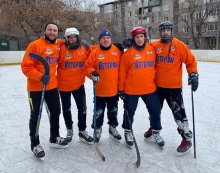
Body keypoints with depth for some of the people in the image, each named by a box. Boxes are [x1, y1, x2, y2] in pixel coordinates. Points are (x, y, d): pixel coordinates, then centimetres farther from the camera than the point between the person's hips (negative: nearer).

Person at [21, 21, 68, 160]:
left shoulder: (59, 46, 3)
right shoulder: (35, 45, -14)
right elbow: (26, 67, -17)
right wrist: (40, 76, -29)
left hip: (52, 86, 6)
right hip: (36, 87, -6)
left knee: (56, 111, 16)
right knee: (36, 116, 5)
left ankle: (54, 138, 37)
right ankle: (35, 144, 24)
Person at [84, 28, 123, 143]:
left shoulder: (118, 51, -1)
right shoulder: (94, 53, -5)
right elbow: (87, 67, -4)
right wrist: (92, 73, -26)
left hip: (114, 89, 2)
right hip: (99, 90, -1)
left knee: (113, 111, 17)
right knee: (99, 112, 11)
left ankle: (113, 128, 37)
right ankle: (97, 129, 32)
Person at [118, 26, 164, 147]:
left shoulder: (152, 50, 1)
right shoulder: (128, 53, -10)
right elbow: (122, 72, -7)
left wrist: (155, 81, 17)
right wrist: (121, 89, -5)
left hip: (150, 88, 3)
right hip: (131, 89, -3)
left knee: (155, 110, 10)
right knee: (129, 112, 11)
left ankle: (156, 132, 32)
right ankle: (128, 131, 35)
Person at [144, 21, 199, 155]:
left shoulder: (179, 45, -8)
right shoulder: (154, 46, 0)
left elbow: (191, 61, -5)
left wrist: (193, 74, -16)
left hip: (174, 87, -4)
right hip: (157, 86, 4)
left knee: (179, 113, -3)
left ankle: (187, 138, 13)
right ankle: (154, 127, 45)